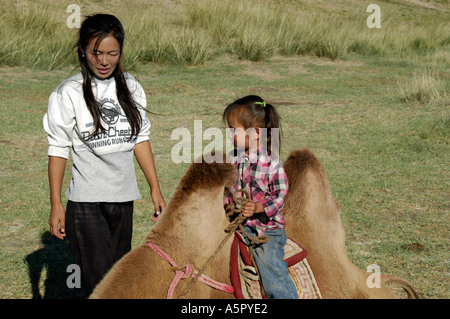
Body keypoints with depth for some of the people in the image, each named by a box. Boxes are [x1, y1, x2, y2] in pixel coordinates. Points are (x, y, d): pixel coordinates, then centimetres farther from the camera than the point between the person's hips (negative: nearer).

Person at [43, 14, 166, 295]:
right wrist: (56, 204, -7)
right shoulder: (69, 93, -8)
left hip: (124, 198, 5)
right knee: (101, 283, -9)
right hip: (87, 202, -5)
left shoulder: (131, 87, 6)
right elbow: (58, 149, -5)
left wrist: (156, 189, 10)